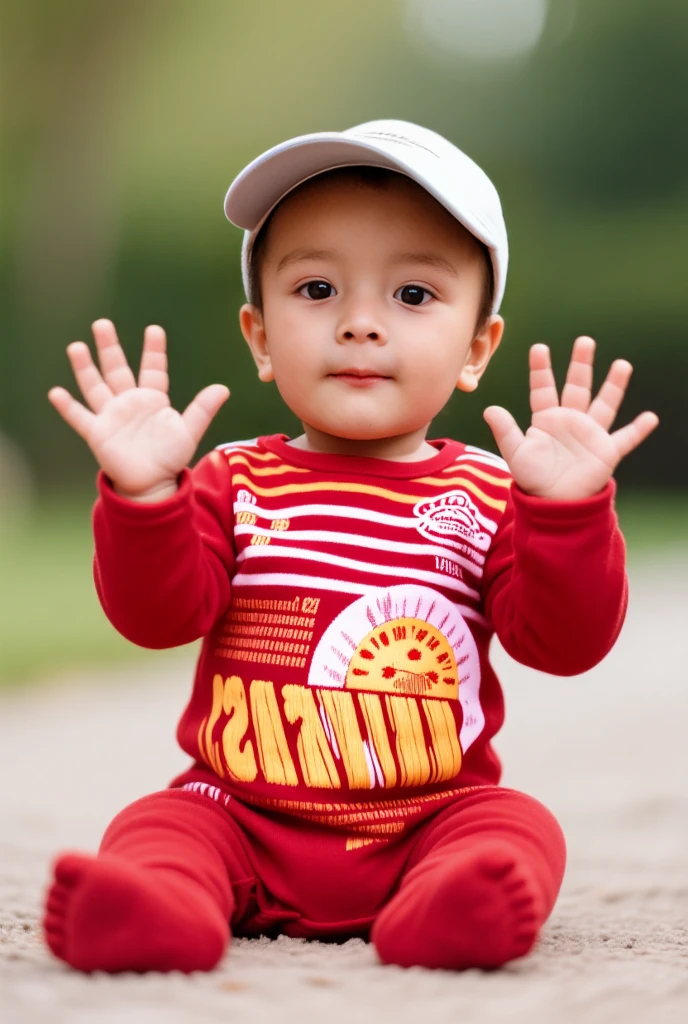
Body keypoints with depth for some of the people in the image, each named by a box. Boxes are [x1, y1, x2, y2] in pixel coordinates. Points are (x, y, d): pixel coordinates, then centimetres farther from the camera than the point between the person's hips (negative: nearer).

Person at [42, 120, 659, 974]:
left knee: (518, 829, -25)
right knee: (156, 828, -23)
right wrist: (142, 496, -23)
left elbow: (565, 639, -5)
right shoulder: (235, 482, 5)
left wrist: (566, 512, -21)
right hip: (243, 814, 1)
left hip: (431, 816, 0)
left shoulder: (490, 495, 3)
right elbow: (156, 615, -6)